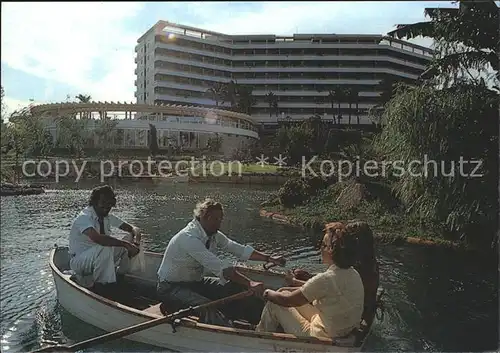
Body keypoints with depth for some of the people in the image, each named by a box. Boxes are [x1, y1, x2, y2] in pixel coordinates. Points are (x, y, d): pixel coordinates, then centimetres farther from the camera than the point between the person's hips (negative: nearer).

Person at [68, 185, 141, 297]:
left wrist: (136, 238, -25)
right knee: (105, 247, -37)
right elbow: (97, 238, -43)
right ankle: (100, 287, -20)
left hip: (101, 257, 7)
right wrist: (126, 244, -42)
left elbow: (132, 228, 0)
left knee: (130, 239, -8)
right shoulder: (84, 217, -23)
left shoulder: (107, 217, 0)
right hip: (78, 261, -7)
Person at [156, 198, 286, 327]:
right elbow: (221, 267, -37)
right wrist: (250, 283, -41)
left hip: (195, 282, 8)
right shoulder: (189, 237, -30)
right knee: (209, 310, -34)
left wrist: (269, 258, -7)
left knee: (237, 288, -4)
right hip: (171, 287, -8)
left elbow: (239, 249, 1)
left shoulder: (213, 234, -2)